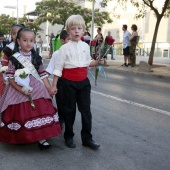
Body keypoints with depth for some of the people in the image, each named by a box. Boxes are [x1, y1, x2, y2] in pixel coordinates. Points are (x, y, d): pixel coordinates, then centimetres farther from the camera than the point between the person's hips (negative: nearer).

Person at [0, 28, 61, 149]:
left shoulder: (37, 58, 3)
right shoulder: (14, 59, -7)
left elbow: (43, 75, 6)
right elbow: (10, 78, -8)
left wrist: (50, 89, 2)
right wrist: (21, 90, -19)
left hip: (37, 91, 3)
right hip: (19, 92, -2)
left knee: (40, 112, 1)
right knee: (21, 115, 6)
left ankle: (41, 138, 13)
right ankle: (20, 138, 29)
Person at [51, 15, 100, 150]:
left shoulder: (86, 46, 5)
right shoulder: (64, 48, -8)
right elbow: (58, 68, -6)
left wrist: (97, 62, 0)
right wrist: (54, 85, -6)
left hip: (83, 82, 4)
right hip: (68, 83, -3)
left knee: (86, 110, 5)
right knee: (69, 110, 8)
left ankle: (87, 138, 17)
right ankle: (69, 137, 26)